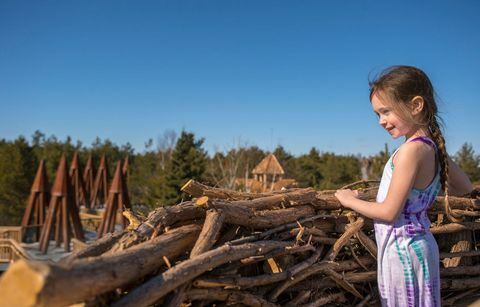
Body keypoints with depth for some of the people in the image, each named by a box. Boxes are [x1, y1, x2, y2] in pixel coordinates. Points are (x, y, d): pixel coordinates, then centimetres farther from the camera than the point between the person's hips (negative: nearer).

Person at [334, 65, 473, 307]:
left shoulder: (411, 150, -23)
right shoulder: (432, 147, 3)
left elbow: (389, 212, -21)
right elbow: (465, 187, 15)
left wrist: (350, 200, -7)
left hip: (402, 250, -9)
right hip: (418, 244, 9)